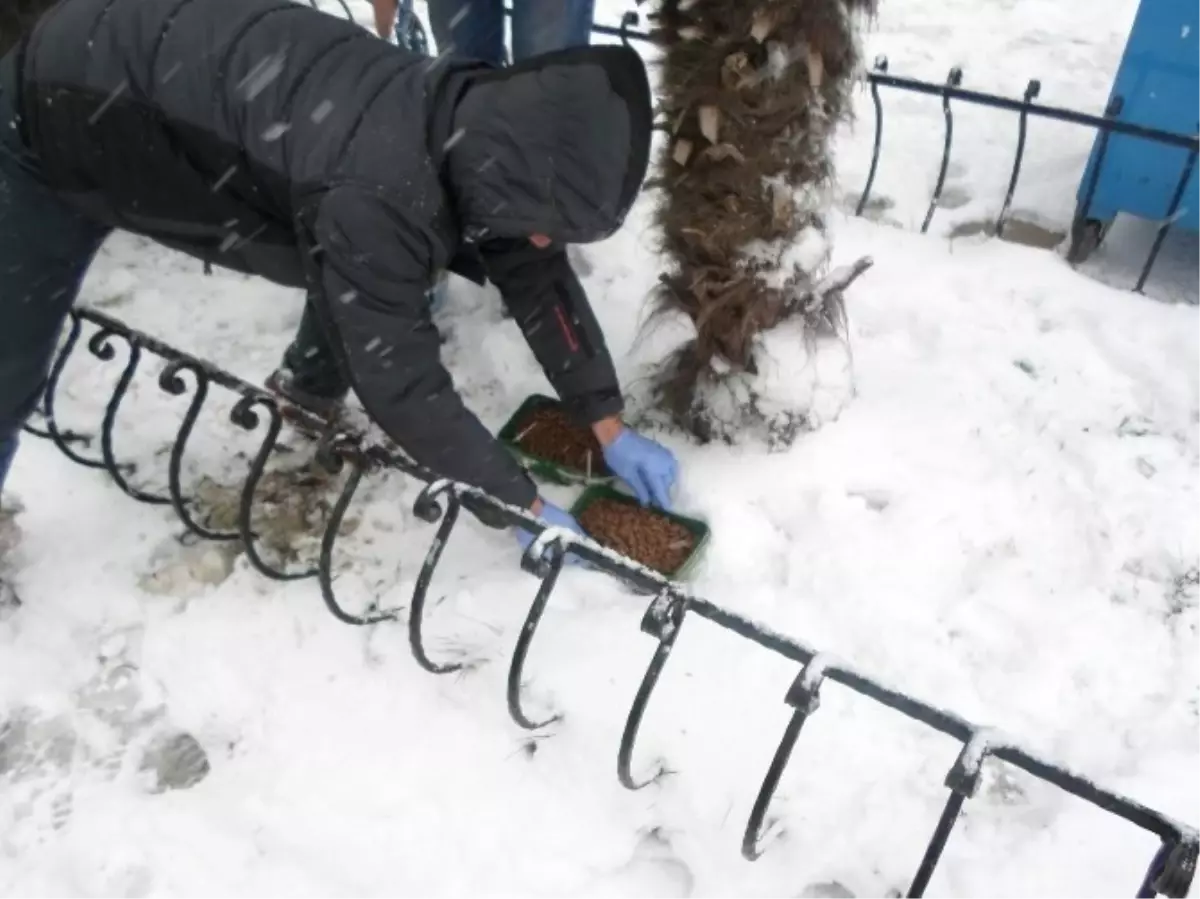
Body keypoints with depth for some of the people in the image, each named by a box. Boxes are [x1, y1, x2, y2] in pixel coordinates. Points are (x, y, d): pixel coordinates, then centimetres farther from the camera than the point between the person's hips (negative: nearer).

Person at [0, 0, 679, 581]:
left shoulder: (475, 131, -16)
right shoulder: (377, 193, -41)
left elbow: (539, 280, -4)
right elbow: (404, 386, -33)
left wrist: (611, 428, -3)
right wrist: (523, 503, -21)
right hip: (56, 117, -6)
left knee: (363, 284, 4)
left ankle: (318, 390, 30)